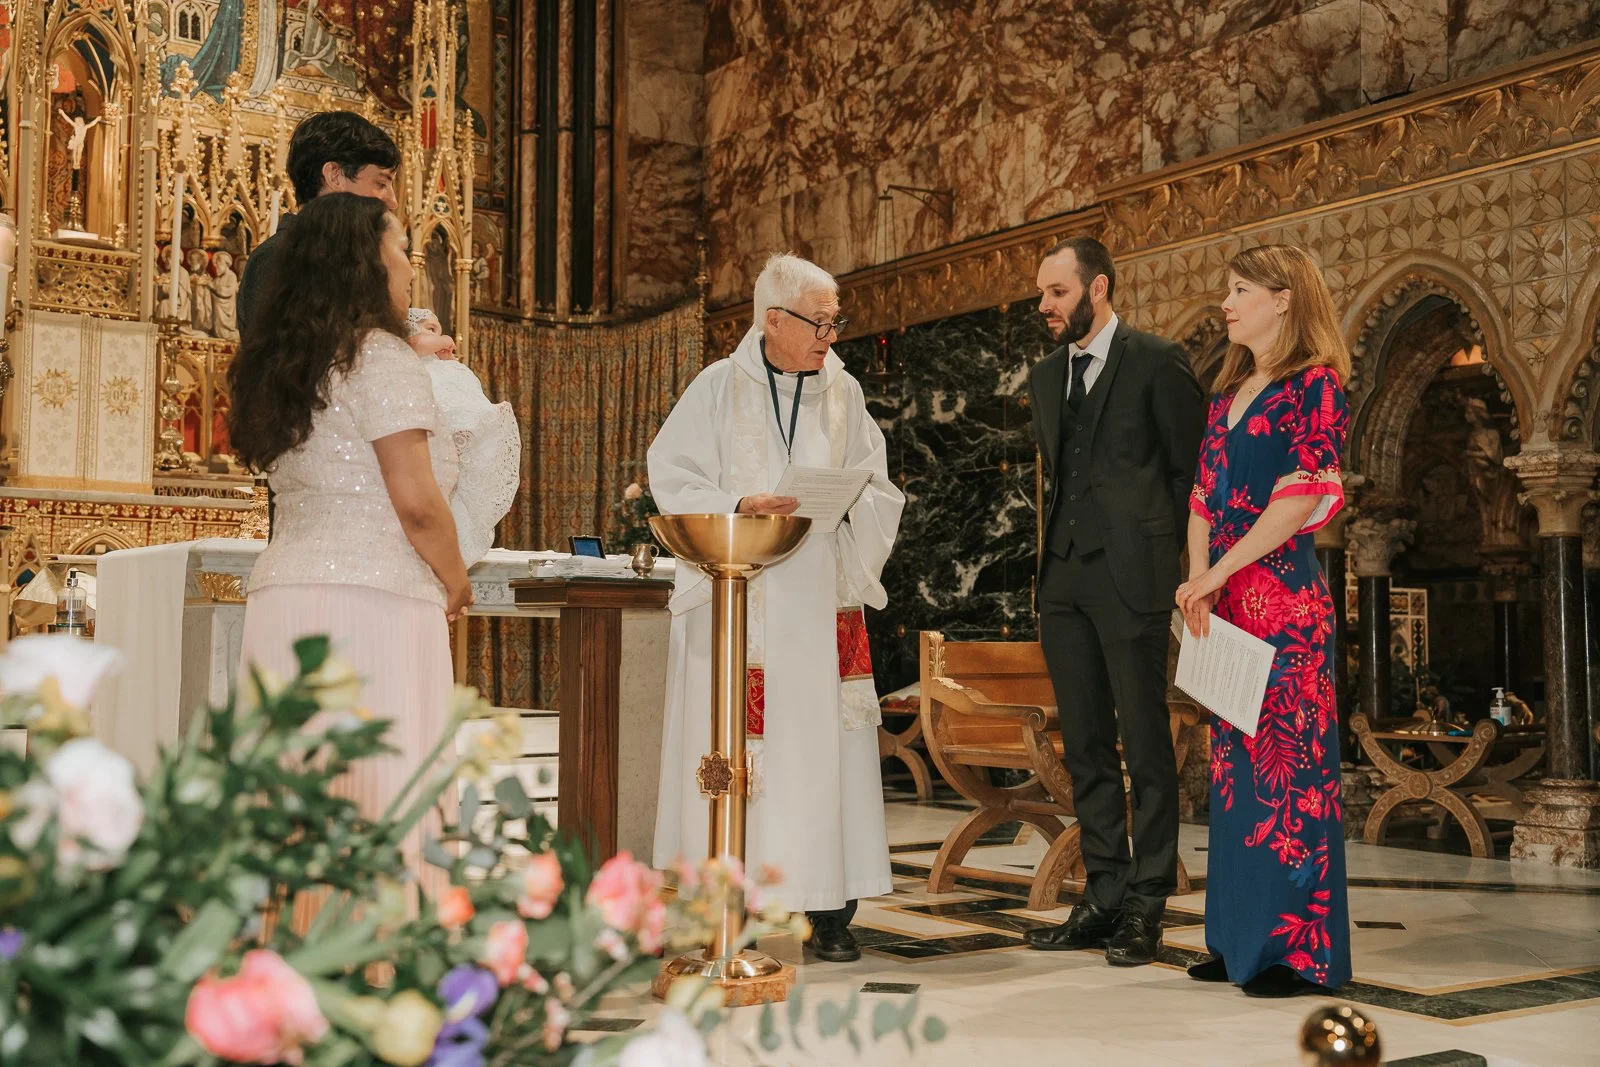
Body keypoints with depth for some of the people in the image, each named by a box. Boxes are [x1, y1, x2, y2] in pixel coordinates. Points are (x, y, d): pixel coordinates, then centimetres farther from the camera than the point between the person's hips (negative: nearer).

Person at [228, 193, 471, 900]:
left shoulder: (277, 364, 18)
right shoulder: (380, 357, -5)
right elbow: (416, 502, -12)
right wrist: (455, 584, 3)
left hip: (279, 594, 8)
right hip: (370, 601, -7)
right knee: (382, 815, -6)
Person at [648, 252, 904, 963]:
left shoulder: (844, 395, 11)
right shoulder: (719, 388, 3)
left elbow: (878, 492, 10)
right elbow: (674, 481, -2)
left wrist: (845, 500, -12)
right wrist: (738, 506, -19)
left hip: (820, 600, 3)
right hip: (734, 598, -2)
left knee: (824, 740, -1)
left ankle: (831, 910, 4)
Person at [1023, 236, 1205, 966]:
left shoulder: (1157, 362, -3)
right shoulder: (1046, 376, 16)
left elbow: (1191, 468, -2)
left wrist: (1156, 549, -4)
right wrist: (1060, 552, 13)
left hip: (1132, 577, -7)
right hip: (1065, 579, 7)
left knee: (1145, 745, -1)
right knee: (1084, 747, 9)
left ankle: (1145, 907, 6)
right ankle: (1105, 899, 17)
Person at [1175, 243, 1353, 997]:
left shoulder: (1315, 385, -5)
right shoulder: (1229, 391, 18)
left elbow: (1301, 497, -14)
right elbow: (1205, 493, 13)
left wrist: (1219, 573, -14)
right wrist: (1197, 580, -2)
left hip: (1284, 596, -8)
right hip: (1226, 600, 8)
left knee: (1288, 759, -5)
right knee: (1234, 759, 9)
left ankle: (1299, 947, 2)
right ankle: (1242, 940, 17)